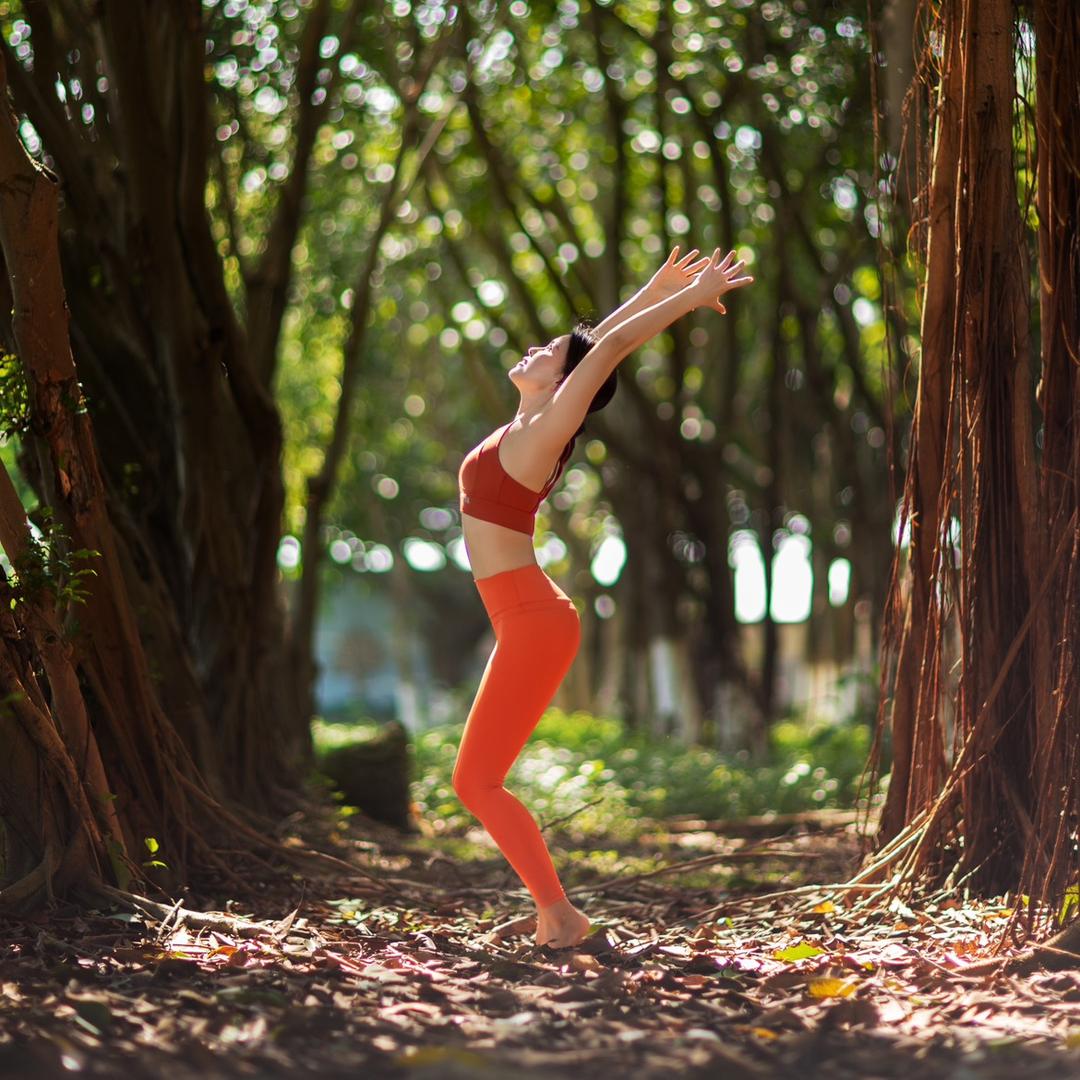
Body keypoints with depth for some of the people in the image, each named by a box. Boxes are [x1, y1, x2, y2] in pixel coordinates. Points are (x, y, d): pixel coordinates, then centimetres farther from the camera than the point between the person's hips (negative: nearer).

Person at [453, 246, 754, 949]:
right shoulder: (526, 430, 13)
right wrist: (660, 290, 25)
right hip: (527, 621, 9)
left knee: (477, 781, -9)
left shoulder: (540, 434, -10)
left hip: (534, 623, -9)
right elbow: (599, 344, 21)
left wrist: (686, 297, -10)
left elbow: (607, 347, -14)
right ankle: (554, 911, 12)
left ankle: (561, 914, -7)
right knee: (478, 781, 10)